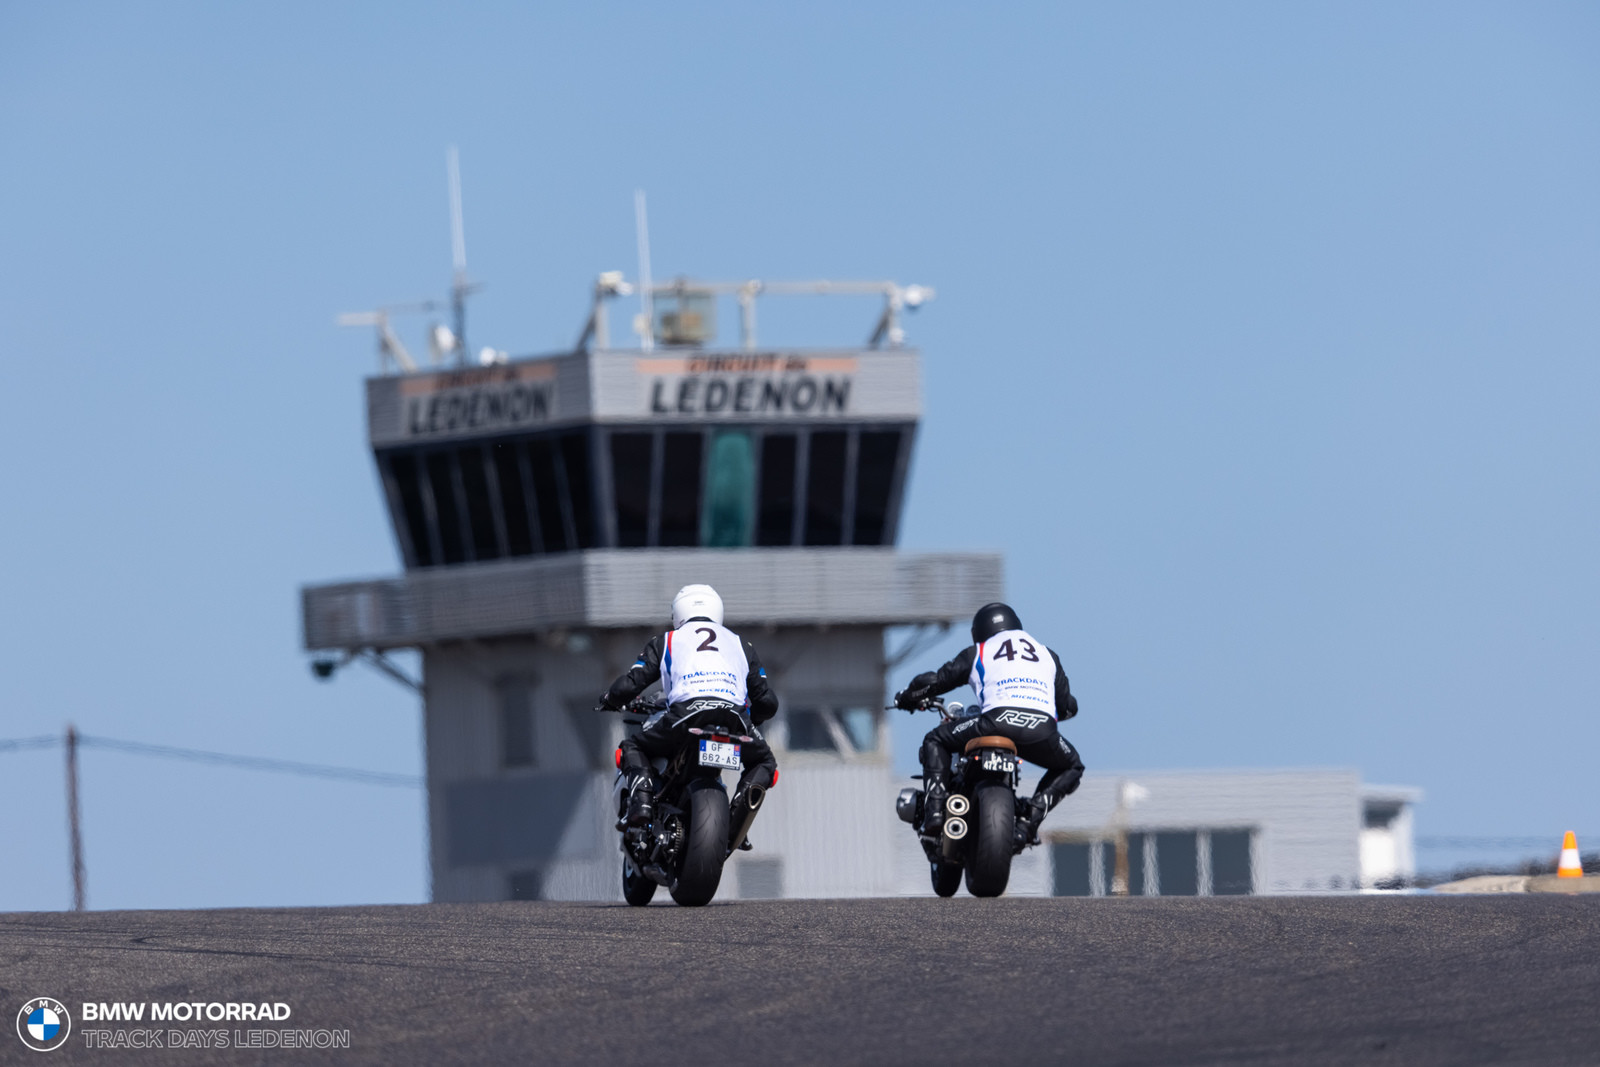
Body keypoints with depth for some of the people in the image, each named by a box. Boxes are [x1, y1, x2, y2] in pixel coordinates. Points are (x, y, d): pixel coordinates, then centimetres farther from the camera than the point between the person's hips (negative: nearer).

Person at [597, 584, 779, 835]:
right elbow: (767, 704, 31)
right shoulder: (741, 644, 33)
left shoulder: (664, 642, 27)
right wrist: (750, 719, 54)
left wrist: (609, 701, 41)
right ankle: (740, 807, -1)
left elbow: (628, 685, 17)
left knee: (632, 748, 24)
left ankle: (642, 797, -7)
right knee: (764, 763, 29)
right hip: (734, 715, 1)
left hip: (685, 712, -1)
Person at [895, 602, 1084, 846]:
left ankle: (935, 809, 3)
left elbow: (935, 680, 24)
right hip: (1042, 731, 1)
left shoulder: (977, 653, 26)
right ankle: (1033, 814, 7)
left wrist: (906, 697, 45)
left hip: (998, 720, -1)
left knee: (935, 740, 23)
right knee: (1071, 767, 32)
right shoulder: (1047, 654, 33)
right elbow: (1068, 706, 35)